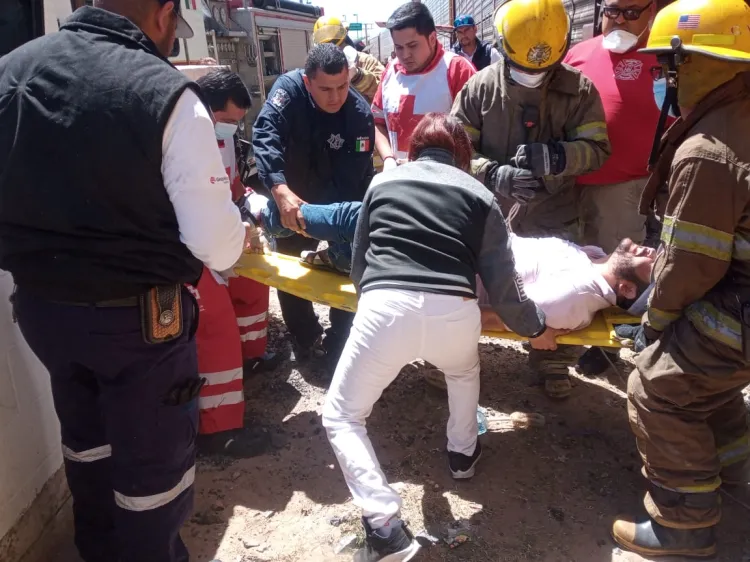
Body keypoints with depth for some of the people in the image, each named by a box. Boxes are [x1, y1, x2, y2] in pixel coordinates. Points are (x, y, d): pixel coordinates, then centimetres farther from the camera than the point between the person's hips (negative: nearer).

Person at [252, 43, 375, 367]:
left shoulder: (360, 114, -25)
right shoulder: (289, 88, -24)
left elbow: (354, 180, -27)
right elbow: (265, 135, -40)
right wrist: (281, 191, -56)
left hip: (340, 203, -1)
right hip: (291, 197, 1)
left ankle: (339, 348, 19)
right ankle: (305, 340, 29)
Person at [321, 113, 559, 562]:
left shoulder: (383, 182, 22)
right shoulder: (479, 193, 19)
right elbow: (501, 284, 14)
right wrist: (535, 327, 31)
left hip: (386, 307, -1)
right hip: (453, 311, 2)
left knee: (341, 416, 17)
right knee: (464, 370, 39)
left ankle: (385, 525, 6)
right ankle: (463, 453, 52)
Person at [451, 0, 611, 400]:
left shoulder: (578, 89, -5)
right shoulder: (479, 88, -5)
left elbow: (597, 148, -7)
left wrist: (556, 156, -28)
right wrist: (494, 175, -26)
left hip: (552, 218, 0)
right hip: (489, 215, 0)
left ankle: (552, 364, 34)